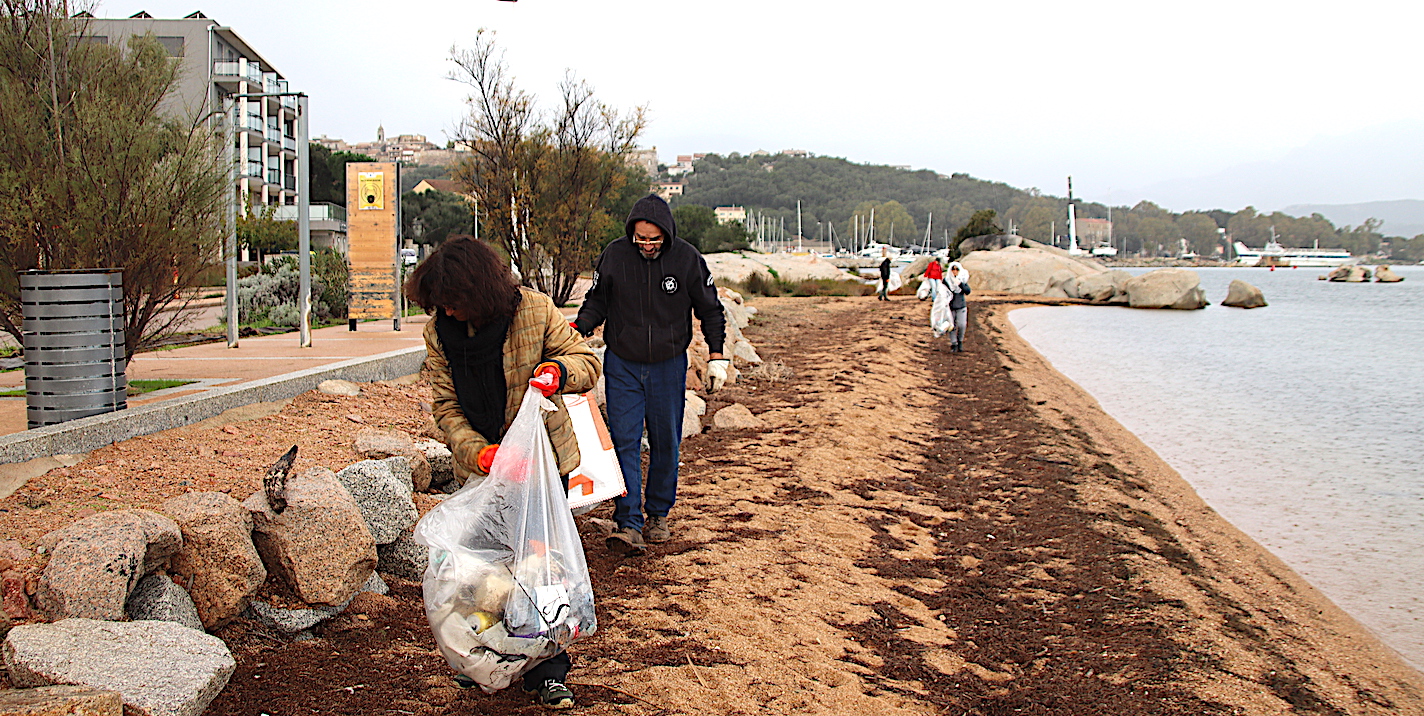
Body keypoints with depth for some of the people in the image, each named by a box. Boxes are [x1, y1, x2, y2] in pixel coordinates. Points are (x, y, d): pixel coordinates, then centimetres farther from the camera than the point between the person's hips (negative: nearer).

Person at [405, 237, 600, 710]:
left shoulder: (535, 310, -16)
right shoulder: (439, 332, -8)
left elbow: (588, 361, -6)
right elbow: (446, 406, -8)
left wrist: (557, 370, -29)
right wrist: (478, 452, -25)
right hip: (480, 464, 2)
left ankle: (547, 672, 16)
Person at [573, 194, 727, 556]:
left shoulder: (687, 259, -7)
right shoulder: (614, 255, -8)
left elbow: (710, 309, 4)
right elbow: (596, 302, 5)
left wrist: (716, 355, 0)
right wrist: (578, 329, -14)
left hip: (669, 367, 1)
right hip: (622, 366, 0)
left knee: (666, 443, 8)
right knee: (624, 442, -9)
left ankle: (658, 515, 25)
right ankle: (628, 524, -11)